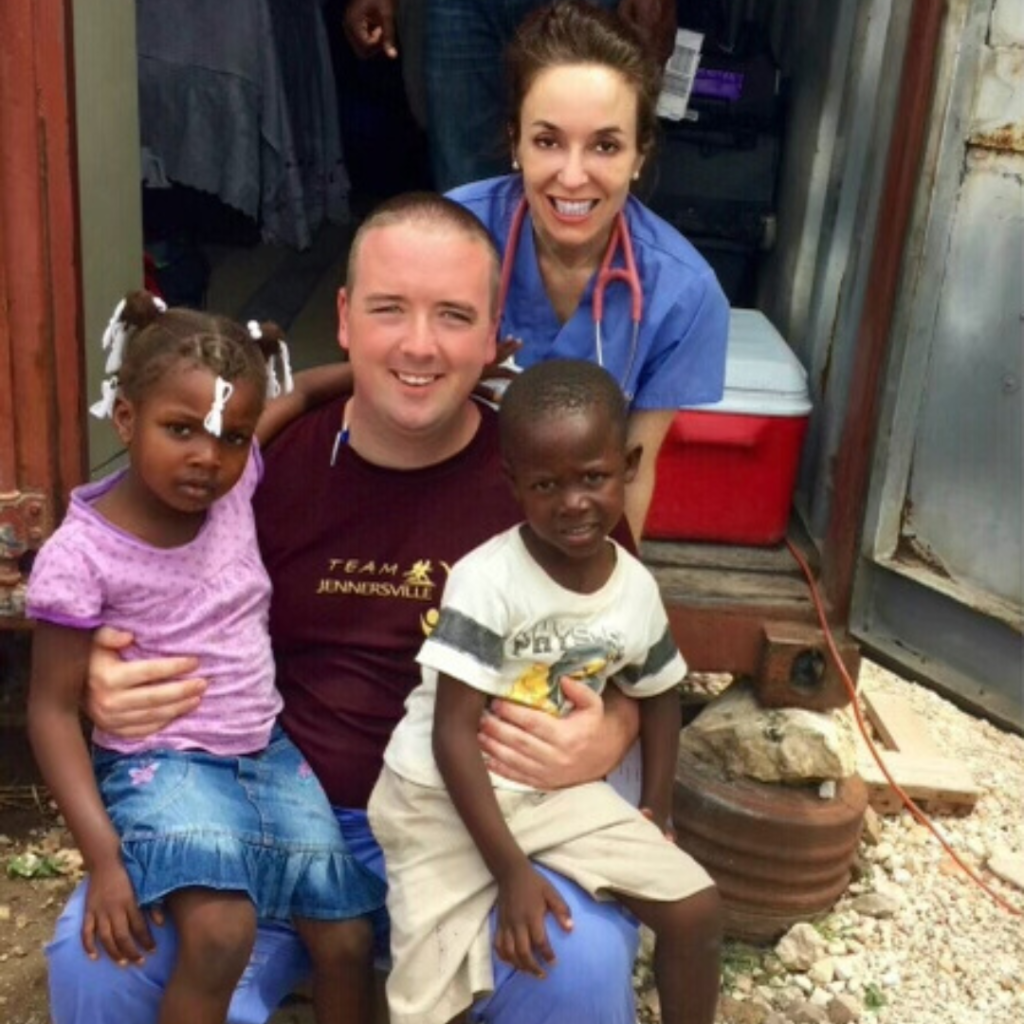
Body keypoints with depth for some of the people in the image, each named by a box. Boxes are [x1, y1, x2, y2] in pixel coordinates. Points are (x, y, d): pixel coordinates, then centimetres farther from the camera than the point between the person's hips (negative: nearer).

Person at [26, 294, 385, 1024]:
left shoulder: (236, 483, -6)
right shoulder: (81, 554, -18)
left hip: (268, 753, 5)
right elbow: (53, 710, -14)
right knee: (220, 931, -31)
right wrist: (103, 857, -19)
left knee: (349, 940, 3)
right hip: (161, 765, -5)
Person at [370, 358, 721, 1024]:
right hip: (444, 794, -4)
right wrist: (511, 871, -22)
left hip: (559, 789, 5)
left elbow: (659, 694, 14)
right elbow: (453, 733, -21)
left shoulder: (637, 588, -6)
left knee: (692, 905, -2)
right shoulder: (487, 581, -22)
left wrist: (656, 812, 6)